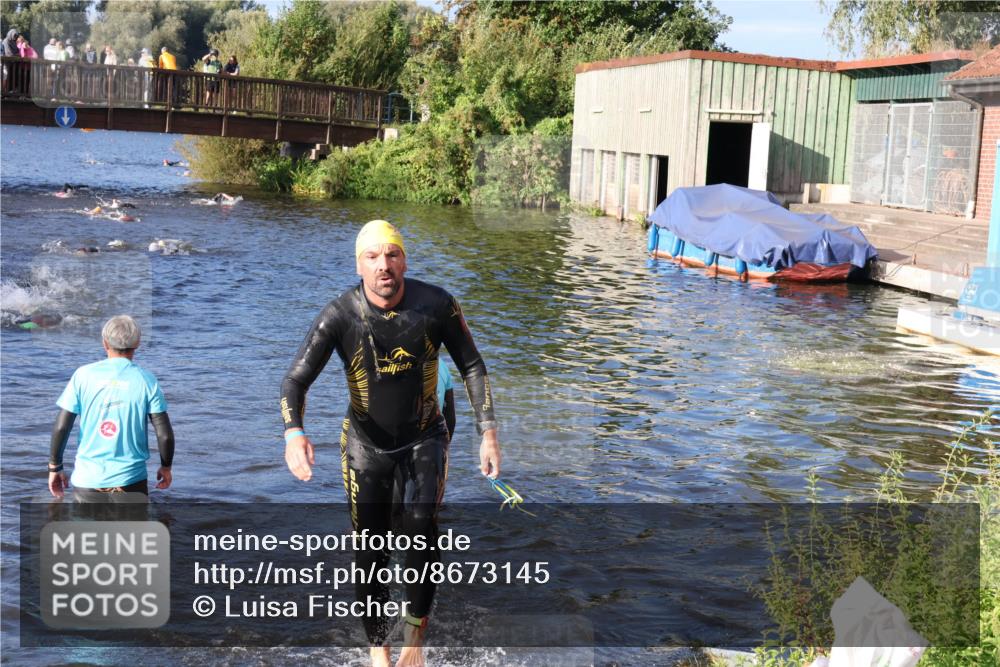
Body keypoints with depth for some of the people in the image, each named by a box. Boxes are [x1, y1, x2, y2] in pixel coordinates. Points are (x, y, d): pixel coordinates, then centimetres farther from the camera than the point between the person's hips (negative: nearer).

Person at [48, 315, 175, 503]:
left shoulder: (83, 375, -2)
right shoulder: (146, 380, -4)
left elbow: (61, 427, -3)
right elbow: (164, 434, -5)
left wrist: (55, 466, 9)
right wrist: (166, 467, 11)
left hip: (87, 481, 1)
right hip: (131, 481, -1)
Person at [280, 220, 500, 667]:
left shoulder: (436, 305, -15)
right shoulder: (340, 316, -18)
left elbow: (472, 367, -3)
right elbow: (296, 379, -19)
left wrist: (488, 433, -9)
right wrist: (294, 433, -39)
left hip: (423, 439, 0)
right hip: (366, 444, 0)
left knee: (422, 529, -20)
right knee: (370, 554, 5)